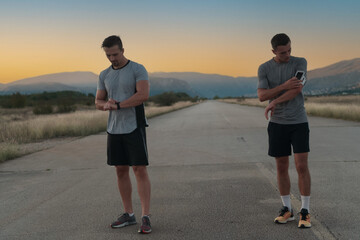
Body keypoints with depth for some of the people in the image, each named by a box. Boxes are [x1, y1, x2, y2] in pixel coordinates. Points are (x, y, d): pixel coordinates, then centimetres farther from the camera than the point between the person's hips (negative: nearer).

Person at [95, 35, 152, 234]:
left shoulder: (138, 69, -6)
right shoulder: (104, 75, 12)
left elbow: (143, 95, -19)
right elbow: (98, 102, 12)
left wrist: (118, 105, -16)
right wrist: (106, 105, -12)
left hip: (134, 127, -6)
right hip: (114, 128, 6)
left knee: (140, 170, -7)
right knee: (121, 170, 8)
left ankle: (145, 217, -5)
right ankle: (128, 214, 19)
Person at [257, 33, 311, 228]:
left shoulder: (300, 62, -3)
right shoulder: (264, 69, 1)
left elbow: (298, 89, -17)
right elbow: (262, 96, -11)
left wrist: (274, 102, -18)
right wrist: (285, 86, -24)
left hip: (299, 122, -2)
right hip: (277, 124, 2)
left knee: (302, 166, -8)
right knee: (282, 167, 6)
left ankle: (305, 212, 2)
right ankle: (287, 210, 18)